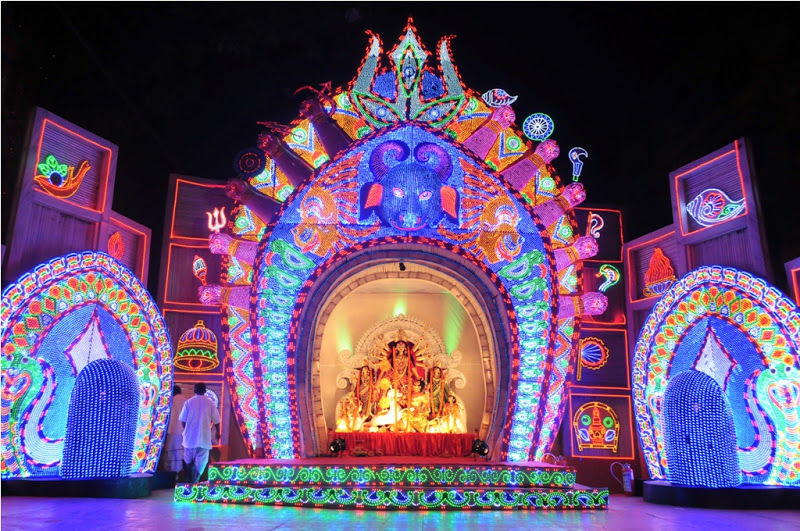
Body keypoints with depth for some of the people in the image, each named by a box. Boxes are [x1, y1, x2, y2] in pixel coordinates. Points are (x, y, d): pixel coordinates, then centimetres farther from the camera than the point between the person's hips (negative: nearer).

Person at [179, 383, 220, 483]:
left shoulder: (188, 402, -1)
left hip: (189, 437, 1)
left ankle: (190, 480, 18)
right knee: (201, 460, 3)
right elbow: (216, 420, 3)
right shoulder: (210, 403, -1)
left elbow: (182, 420, 1)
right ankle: (194, 481, -10)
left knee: (188, 460, 17)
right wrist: (217, 432, 18)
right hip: (204, 437, -1)